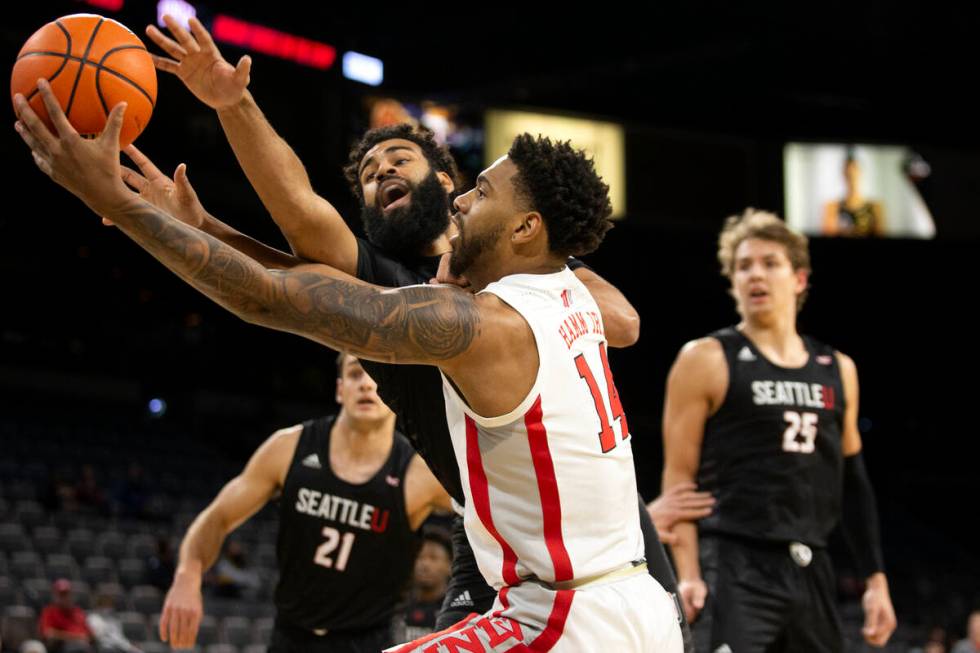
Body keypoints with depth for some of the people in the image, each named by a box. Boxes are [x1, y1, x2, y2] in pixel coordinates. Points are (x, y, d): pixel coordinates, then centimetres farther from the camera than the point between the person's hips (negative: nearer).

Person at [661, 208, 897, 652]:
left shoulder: (837, 370, 15)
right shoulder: (707, 361, -1)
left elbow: (853, 482, 20)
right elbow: (678, 476, -5)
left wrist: (876, 579, 14)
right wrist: (688, 574, -15)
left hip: (810, 570, 6)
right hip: (735, 567, -6)